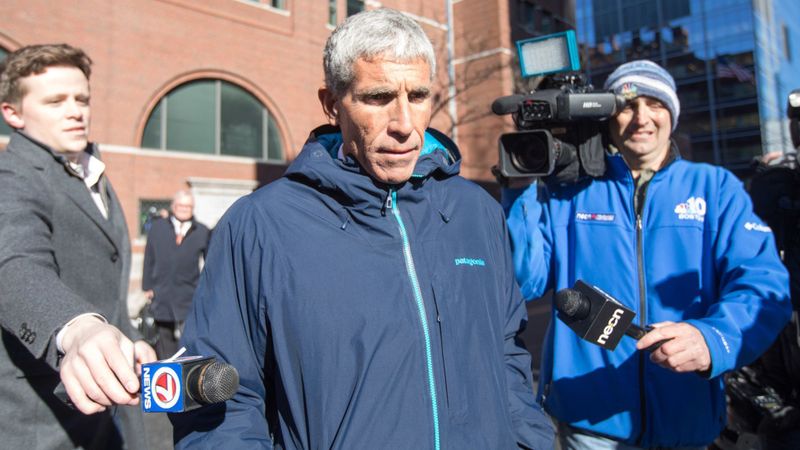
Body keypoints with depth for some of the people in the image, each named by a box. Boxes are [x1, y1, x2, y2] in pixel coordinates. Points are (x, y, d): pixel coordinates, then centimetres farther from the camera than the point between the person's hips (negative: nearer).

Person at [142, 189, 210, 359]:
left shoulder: (202, 232, 4)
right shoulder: (157, 227, 9)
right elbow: (149, 259, 9)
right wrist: (147, 287, 4)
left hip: (190, 300, -2)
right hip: (162, 297, 2)